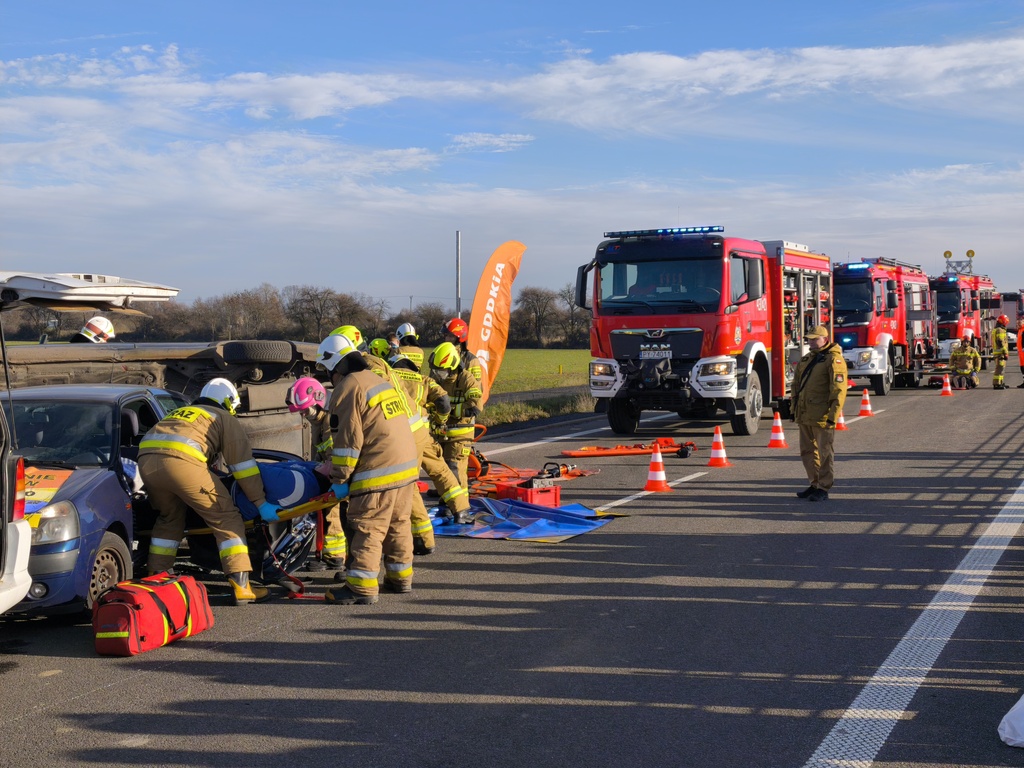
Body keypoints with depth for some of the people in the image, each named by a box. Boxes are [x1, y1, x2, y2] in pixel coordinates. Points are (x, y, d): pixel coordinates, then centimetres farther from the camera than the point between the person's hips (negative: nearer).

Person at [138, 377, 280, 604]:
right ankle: (240, 585, -4)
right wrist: (261, 503, 14)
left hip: (146, 459, 6)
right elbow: (243, 463, 14)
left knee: (169, 518, 29)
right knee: (226, 519, 2)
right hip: (182, 461, -6)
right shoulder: (225, 418, 22)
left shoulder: (180, 412, 39)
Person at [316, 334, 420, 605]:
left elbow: (348, 440, -14)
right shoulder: (378, 380, 19)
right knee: (398, 525, 17)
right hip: (407, 467, 9)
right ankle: (401, 578, 26)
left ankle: (362, 589, -4)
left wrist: (340, 478, -7)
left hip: (378, 472, -9)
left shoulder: (349, 388, -10)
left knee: (367, 530, -5)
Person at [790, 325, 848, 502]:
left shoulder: (834, 359, -8)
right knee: (808, 451, 14)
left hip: (822, 416, -8)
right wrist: (794, 408, 15)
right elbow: (796, 385, 23)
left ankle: (823, 489, 3)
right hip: (805, 415, 8)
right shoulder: (805, 360, 17)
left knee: (825, 453, -2)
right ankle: (815, 484, 25)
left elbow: (839, 390, -14)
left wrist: (833, 415, -18)